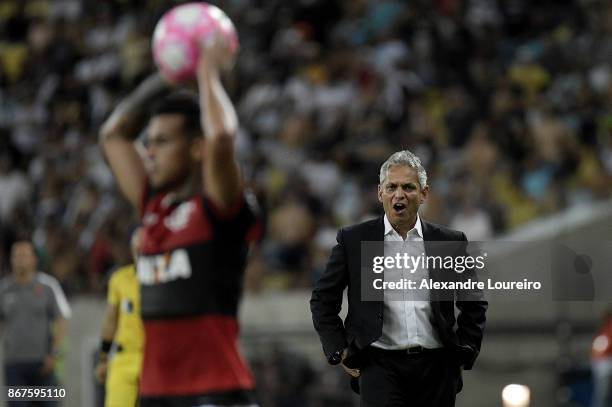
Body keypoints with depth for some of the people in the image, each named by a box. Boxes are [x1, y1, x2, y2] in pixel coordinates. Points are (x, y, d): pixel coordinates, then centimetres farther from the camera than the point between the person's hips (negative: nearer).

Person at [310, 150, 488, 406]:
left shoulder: (449, 242, 7)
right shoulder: (353, 240, 3)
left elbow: (474, 304, 17)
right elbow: (322, 300, 10)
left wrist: (464, 353, 9)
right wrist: (338, 351, 2)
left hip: (436, 366, 2)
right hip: (380, 364, -2)